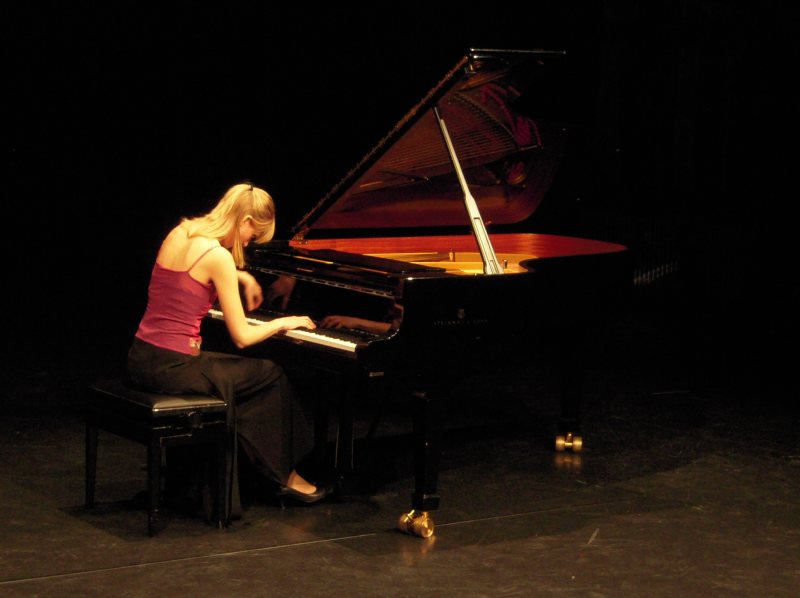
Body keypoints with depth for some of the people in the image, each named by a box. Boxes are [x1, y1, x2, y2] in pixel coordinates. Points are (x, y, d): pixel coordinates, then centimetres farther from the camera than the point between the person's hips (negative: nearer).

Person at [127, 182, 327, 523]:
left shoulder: (180, 234, 8)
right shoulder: (218, 257, -15)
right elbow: (242, 337, -11)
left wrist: (240, 276, 35)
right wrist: (284, 323, 5)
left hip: (142, 360, 8)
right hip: (173, 368, -8)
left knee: (229, 378, 29)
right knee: (269, 376, 11)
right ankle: (286, 476, 26)